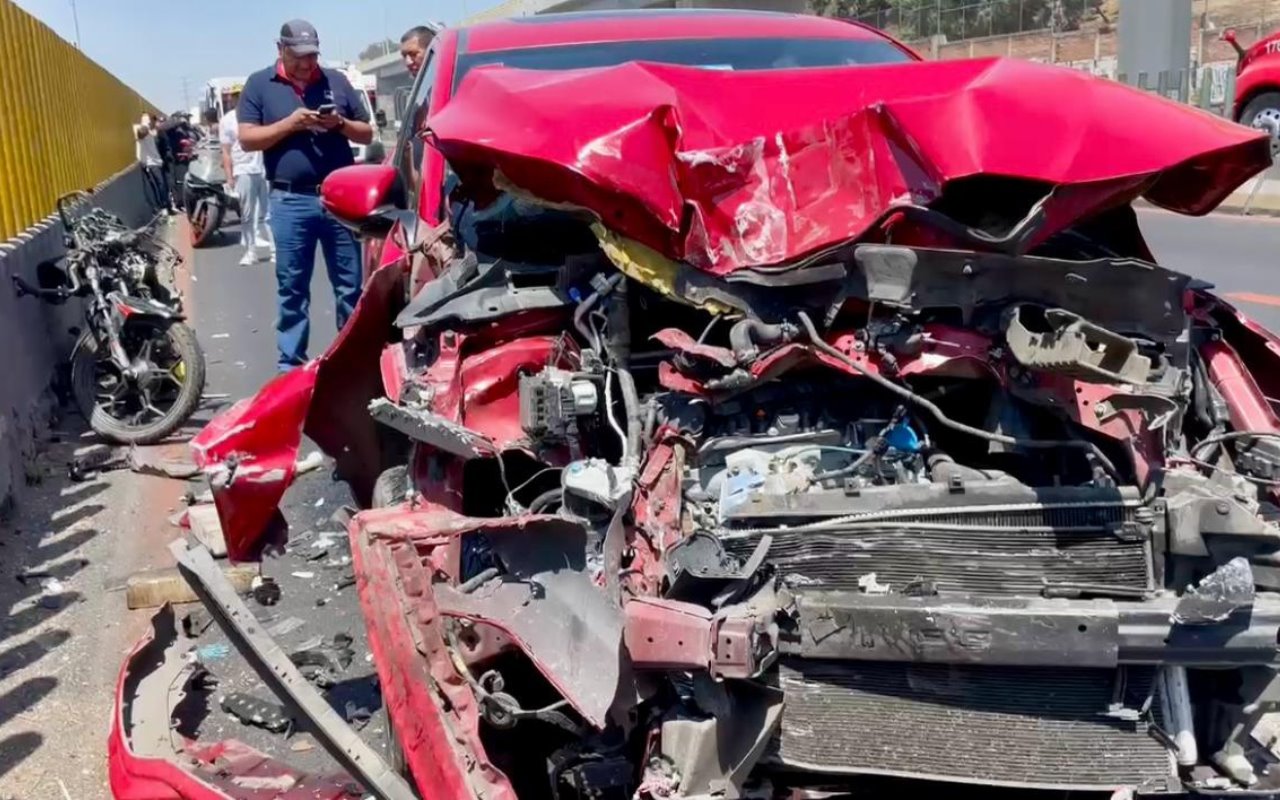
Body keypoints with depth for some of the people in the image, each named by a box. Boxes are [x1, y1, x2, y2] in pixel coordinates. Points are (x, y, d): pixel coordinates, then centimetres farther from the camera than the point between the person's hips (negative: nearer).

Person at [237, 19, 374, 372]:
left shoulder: (336, 81, 9)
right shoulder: (259, 85, 5)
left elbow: (366, 133, 11)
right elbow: (247, 139, -2)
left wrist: (340, 124, -9)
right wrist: (289, 124, -14)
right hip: (290, 202, -1)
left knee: (350, 285, 6)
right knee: (291, 288, 6)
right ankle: (290, 362, 13)